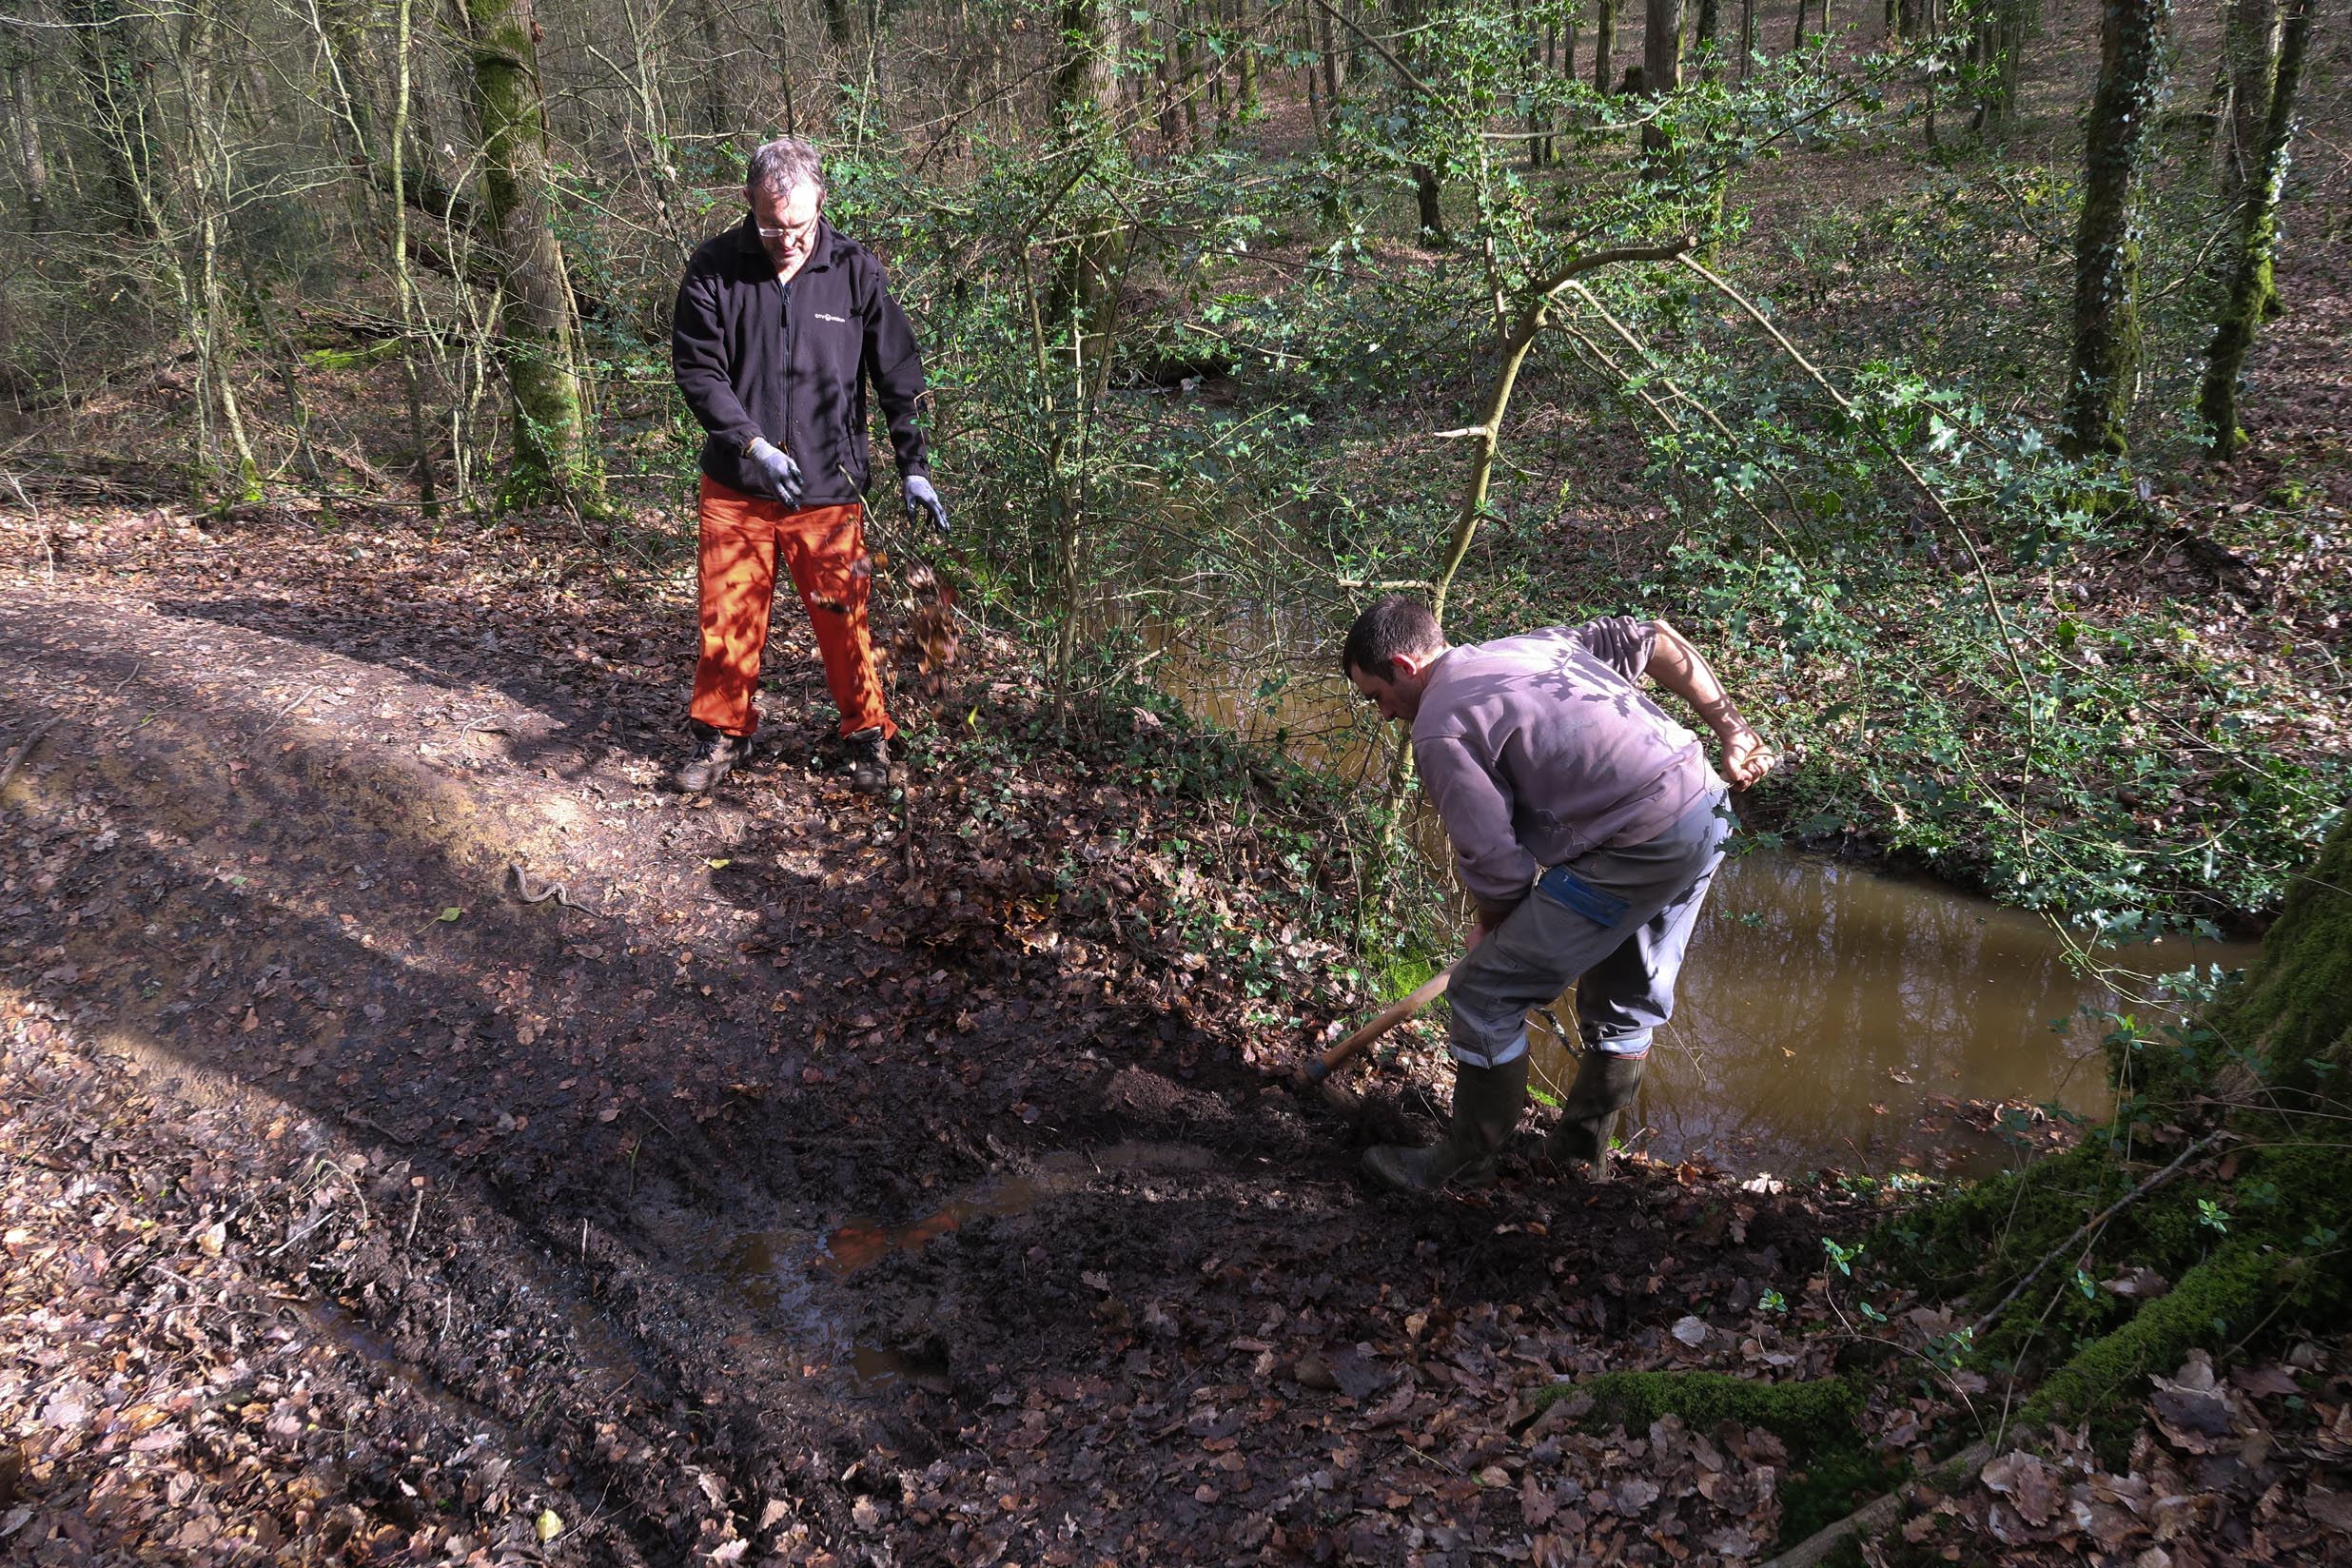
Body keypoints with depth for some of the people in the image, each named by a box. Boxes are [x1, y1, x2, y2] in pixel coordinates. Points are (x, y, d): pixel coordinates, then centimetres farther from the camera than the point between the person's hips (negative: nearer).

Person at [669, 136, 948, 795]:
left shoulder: (855, 269, -3)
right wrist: (754, 445, -18)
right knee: (728, 616, 8)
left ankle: (868, 735, 24)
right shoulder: (713, 269, -4)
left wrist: (914, 468, -3)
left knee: (844, 617, 5)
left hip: (829, 486, -1)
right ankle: (723, 733, 27)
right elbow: (697, 370, -5)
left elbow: (899, 375, 2)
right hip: (736, 485, 1)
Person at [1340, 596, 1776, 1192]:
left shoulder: (1438, 728, -7)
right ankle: (1581, 1148, 42)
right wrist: (1734, 733, 18)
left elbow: (1497, 868, -10)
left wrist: (1493, 927, 12)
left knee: (1486, 990, 2)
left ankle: (1463, 1160, 15)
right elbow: (1658, 641, 18)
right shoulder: (1532, 644, 18)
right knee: (1626, 1003, 25)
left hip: (1641, 848, -9)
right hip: (1707, 809, 9)